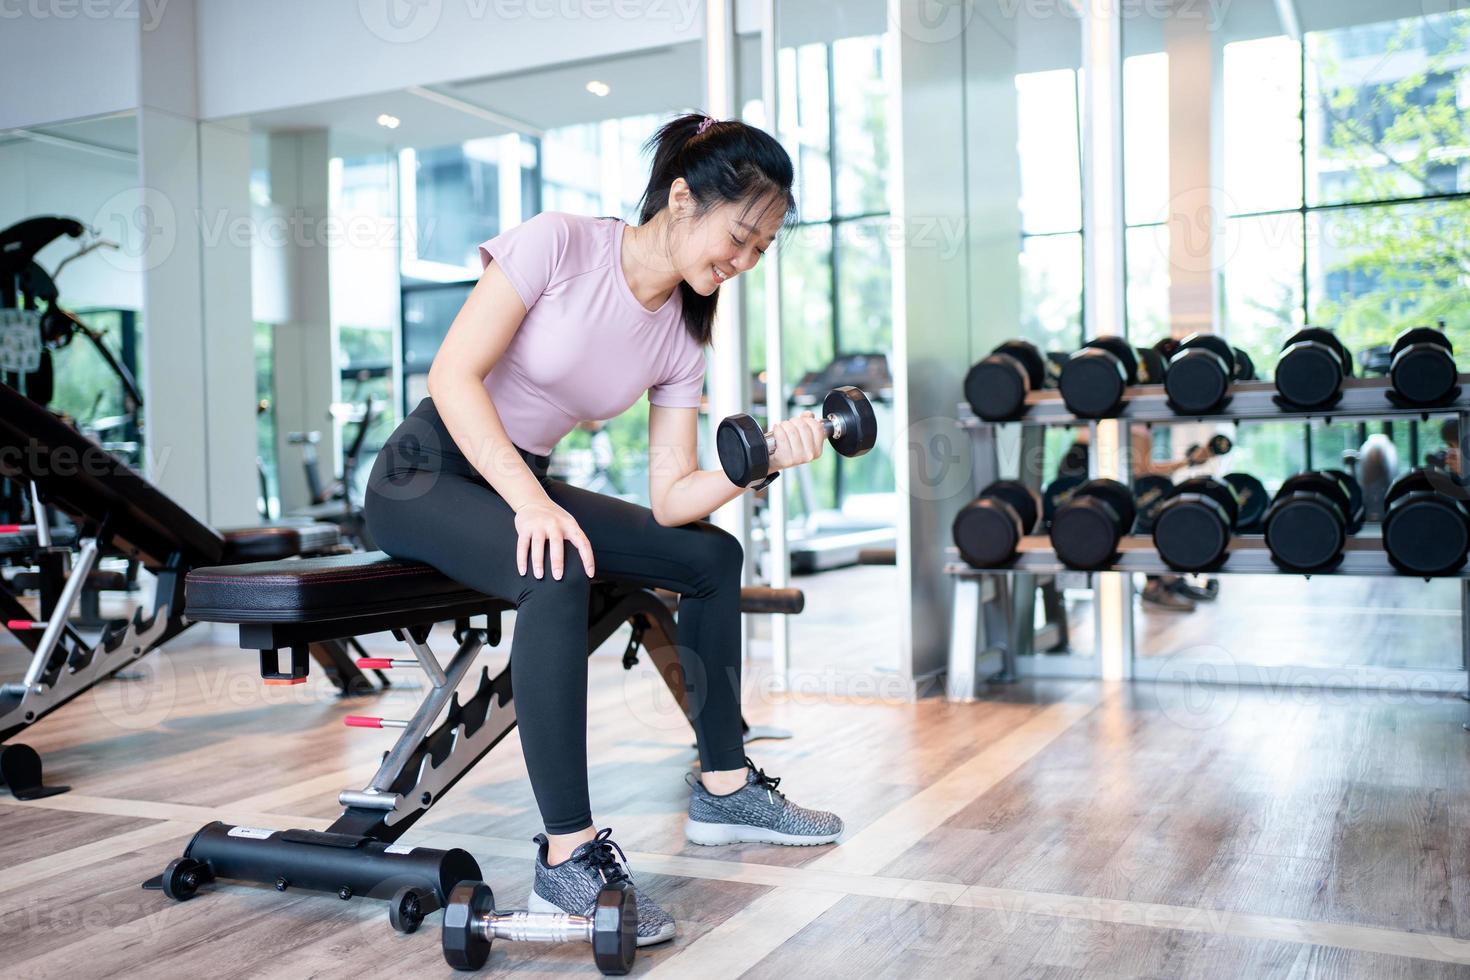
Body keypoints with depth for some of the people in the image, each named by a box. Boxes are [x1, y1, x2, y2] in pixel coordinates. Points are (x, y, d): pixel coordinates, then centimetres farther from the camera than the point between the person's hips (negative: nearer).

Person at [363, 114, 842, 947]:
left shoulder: (682, 337, 1)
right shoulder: (558, 244, -17)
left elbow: (672, 498, -4)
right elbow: (453, 375, -22)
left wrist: (765, 461, -21)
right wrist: (531, 503, -30)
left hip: (523, 483, 7)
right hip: (427, 476, -7)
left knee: (715, 556, 2)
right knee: (558, 575, -36)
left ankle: (723, 789, 14)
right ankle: (569, 862, -31)